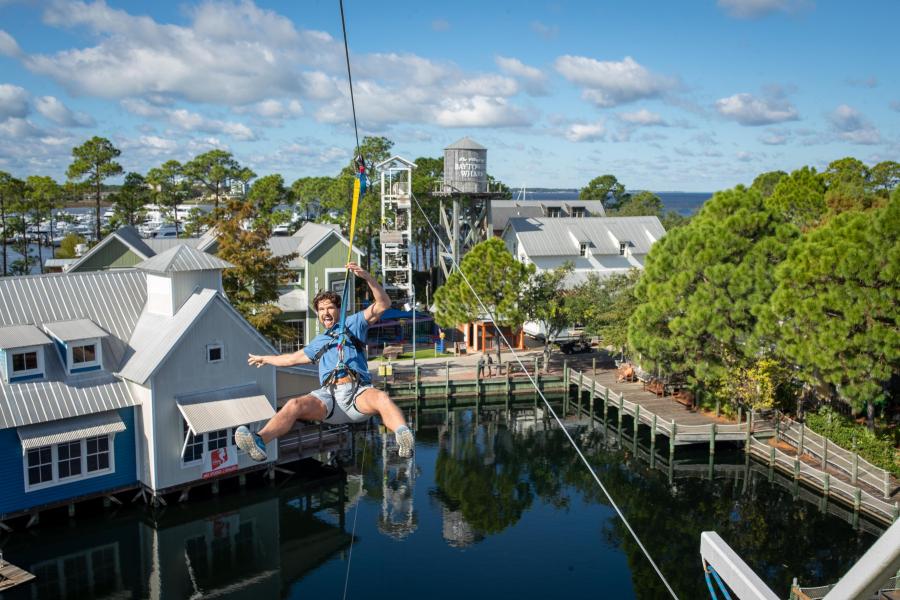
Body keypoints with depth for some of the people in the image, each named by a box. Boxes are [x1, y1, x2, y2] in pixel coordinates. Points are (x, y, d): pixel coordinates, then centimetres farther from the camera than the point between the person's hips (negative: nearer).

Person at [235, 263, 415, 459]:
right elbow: (292, 358, 53)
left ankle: (403, 436, -64)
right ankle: (260, 441, -51)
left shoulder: (353, 323, 26)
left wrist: (367, 277, -1)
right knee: (294, 405, -29)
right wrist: (264, 359, 66)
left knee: (382, 398, -39)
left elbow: (383, 304, 14)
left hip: (358, 391, -2)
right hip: (329, 394, 3)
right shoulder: (318, 342, 37)